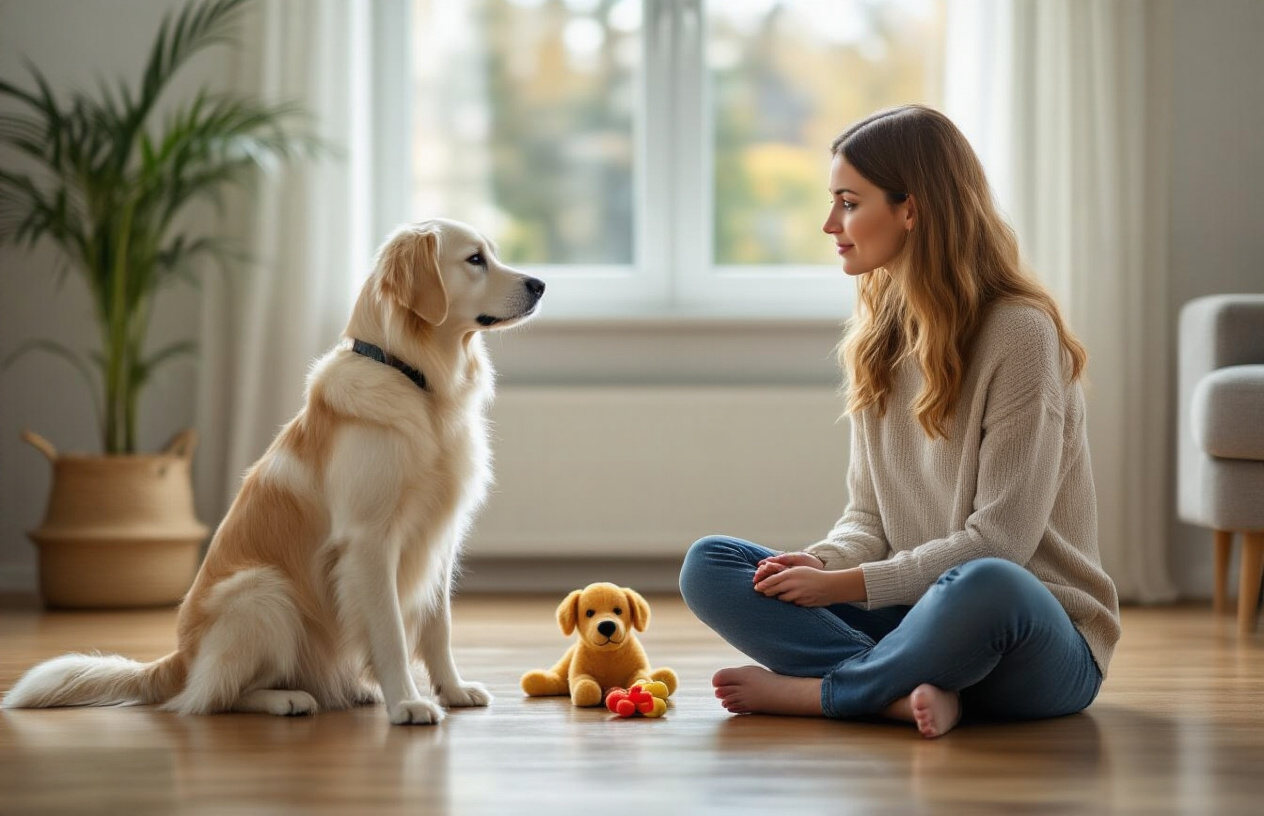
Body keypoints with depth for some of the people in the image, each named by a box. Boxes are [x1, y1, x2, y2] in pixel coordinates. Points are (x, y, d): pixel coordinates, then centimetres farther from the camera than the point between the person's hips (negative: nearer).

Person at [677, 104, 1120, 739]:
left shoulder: (1019, 333, -12)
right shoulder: (878, 339, 10)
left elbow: (999, 539, -16)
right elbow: (869, 517, 11)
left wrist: (846, 584, -16)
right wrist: (821, 563, -12)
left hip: (1042, 645, -6)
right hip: (913, 612, 7)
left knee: (983, 586, -42)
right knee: (708, 564, -10)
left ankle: (814, 691, -19)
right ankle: (907, 691, -27)